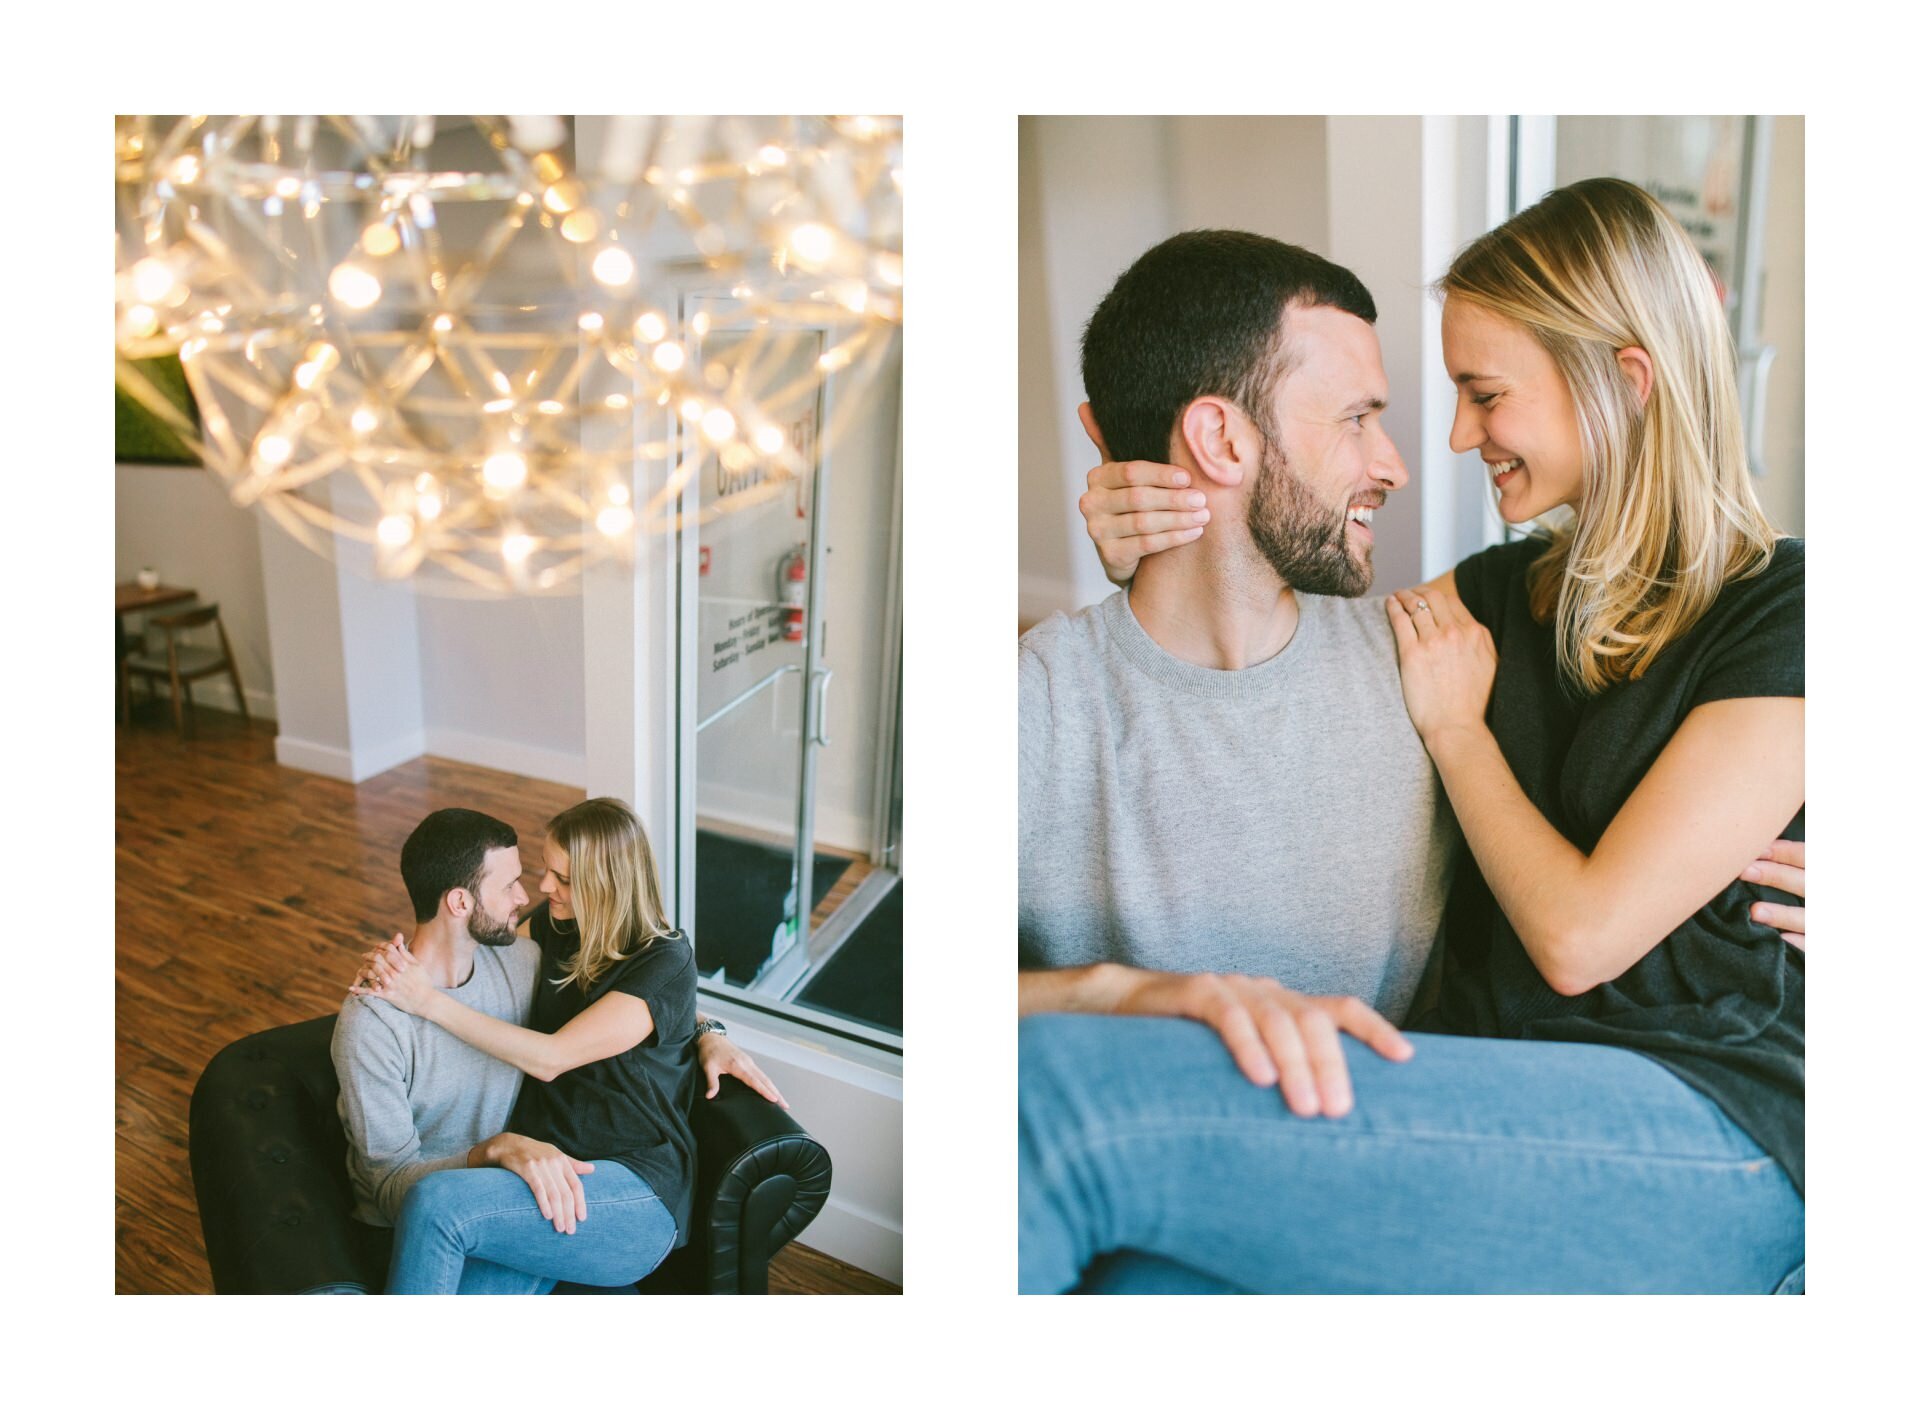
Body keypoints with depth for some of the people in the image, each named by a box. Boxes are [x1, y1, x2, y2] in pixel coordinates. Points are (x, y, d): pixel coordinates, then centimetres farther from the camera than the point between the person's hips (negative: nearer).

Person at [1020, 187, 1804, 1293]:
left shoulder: (1780, 619, -4)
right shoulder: (1501, 591, 17)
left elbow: (1580, 934, -10)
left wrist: (1455, 727, 2)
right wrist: (1149, 563, 8)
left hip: (1708, 1142, -6)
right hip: (1499, 1103, 6)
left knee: (1064, 1089, -30)